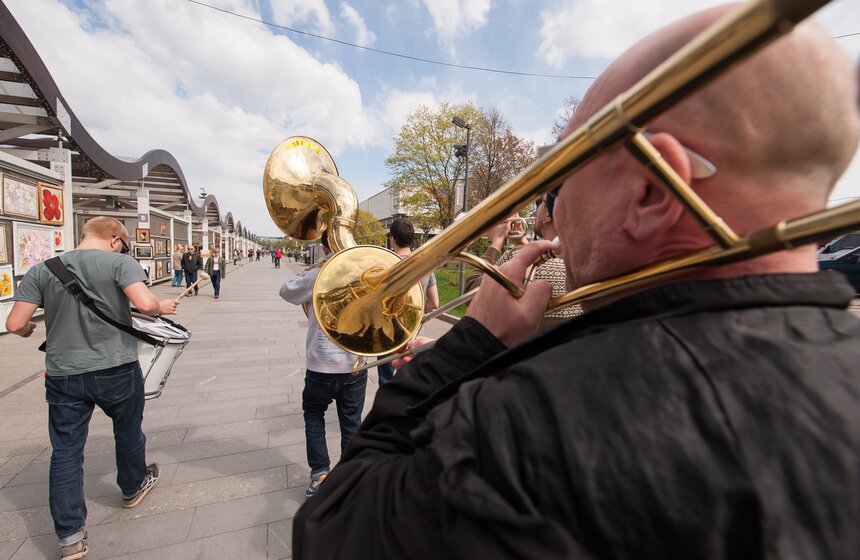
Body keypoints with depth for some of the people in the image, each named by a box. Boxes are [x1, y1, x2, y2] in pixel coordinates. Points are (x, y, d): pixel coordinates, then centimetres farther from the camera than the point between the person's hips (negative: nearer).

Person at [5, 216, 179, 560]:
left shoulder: (42, 271, 1)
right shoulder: (119, 262, -11)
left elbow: (15, 324, -3)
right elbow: (145, 303, -25)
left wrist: (29, 331, 19)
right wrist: (163, 307, -5)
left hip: (63, 375, 3)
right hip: (116, 370, -2)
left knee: (65, 451, 13)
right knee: (128, 432, 22)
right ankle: (133, 487, 44)